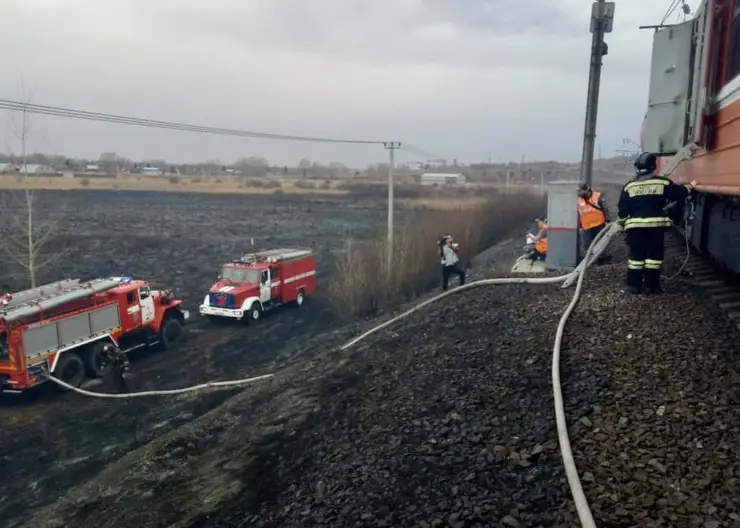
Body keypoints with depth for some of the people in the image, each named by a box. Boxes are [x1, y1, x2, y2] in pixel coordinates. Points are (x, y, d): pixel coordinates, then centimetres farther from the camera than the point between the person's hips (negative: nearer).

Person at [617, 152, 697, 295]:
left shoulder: (629, 186, 1)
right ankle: (650, 286, 9)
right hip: (656, 224, -1)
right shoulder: (663, 182, -1)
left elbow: (623, 209, 2)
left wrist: (621, 222, 17)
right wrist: (690, 187, 30)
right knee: (654, 255, 7)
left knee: (636, 255, 8)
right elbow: (680, 193, 11)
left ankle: (633, 285, 9)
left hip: (635, 225, 1)